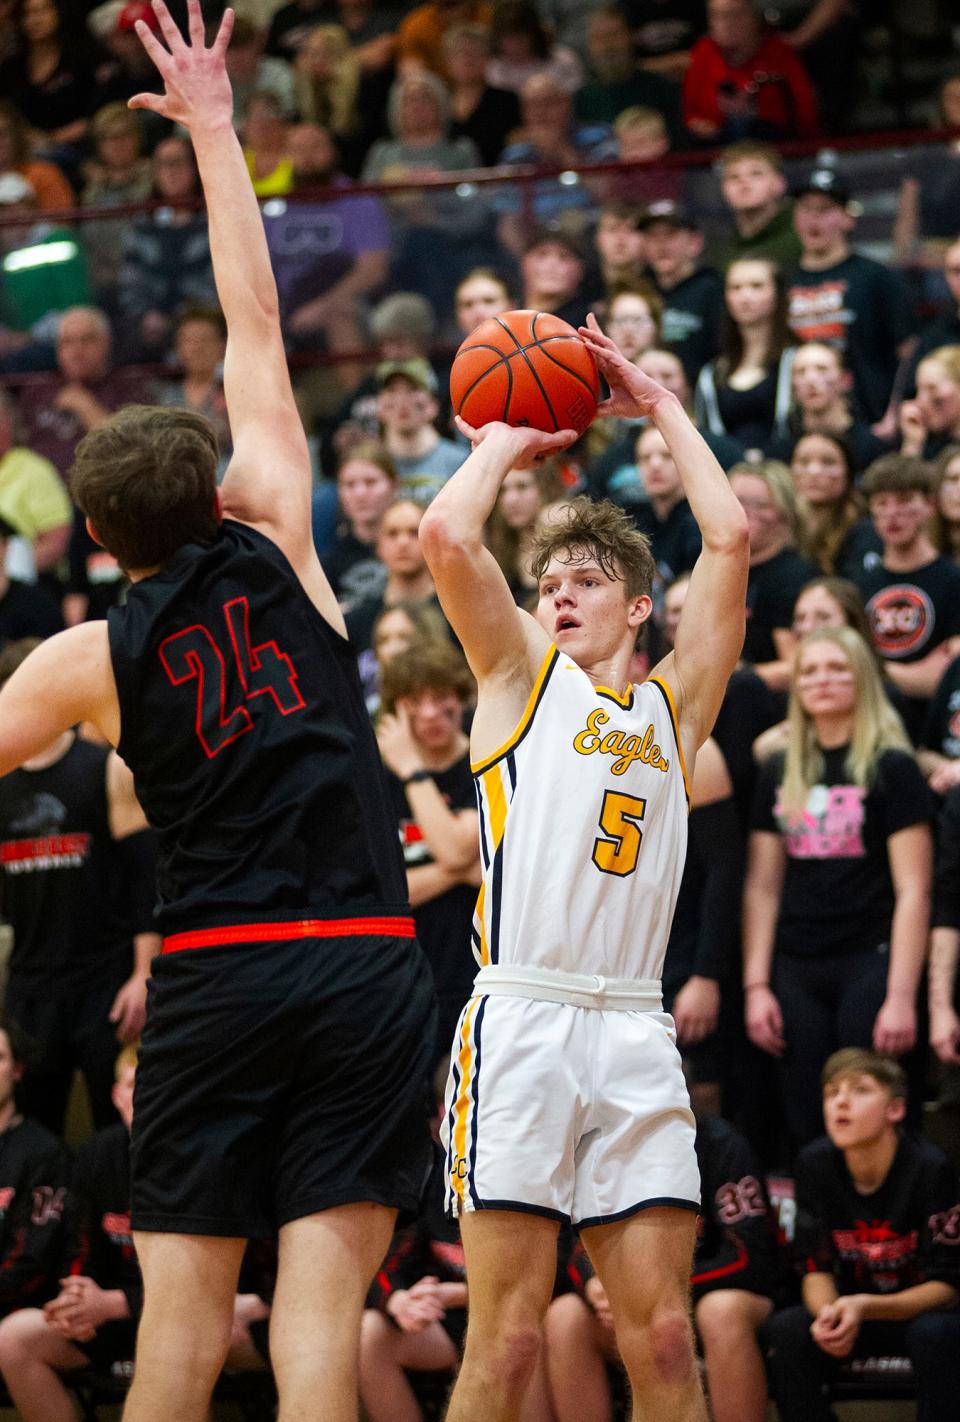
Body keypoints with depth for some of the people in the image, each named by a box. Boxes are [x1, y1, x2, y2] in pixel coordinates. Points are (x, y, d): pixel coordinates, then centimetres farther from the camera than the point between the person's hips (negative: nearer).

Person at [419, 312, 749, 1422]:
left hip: (634, 1031, 3)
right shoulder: (521, 675, 14)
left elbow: (728, 539, 13)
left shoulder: (672, 703, 21)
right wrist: (505, 444, 15)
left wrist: (660, 406, 20)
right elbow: (445, 535, -1)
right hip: (521, 1020, -3)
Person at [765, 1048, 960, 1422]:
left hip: (923, 1309, -4)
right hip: (854, 1311, 4)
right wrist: (828, 1314, -29)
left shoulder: (930, 1168, -21)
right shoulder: (816, 1164, -9)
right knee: (785, 1330, -25)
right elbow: (817, 1268, -4)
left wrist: (864, 1308, -35)